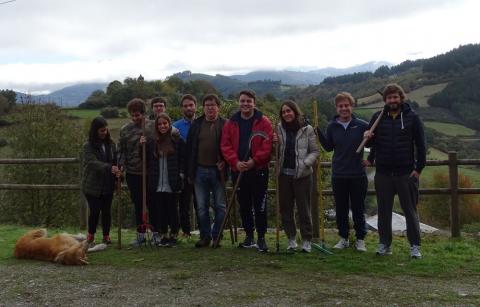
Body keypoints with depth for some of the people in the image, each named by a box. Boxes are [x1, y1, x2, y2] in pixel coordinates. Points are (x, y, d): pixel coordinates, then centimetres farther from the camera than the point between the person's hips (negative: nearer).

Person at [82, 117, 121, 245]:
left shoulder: (111, 144, 5)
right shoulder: (88, 146, -9)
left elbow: (115, 161, 9)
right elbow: (93, 162, -22)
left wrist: (118, 171, -12)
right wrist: (109, 168, -37)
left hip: (108, 185, 3)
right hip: (92, 185, -3)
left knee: (106, 211, 7)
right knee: (94, 211, 1)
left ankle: (106, 236, 20)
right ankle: (91, 235, 21)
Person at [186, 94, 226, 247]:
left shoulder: (225, 125, -1)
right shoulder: (196, 124, 7)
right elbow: (189, 148, 8)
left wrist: (224, 163, -13)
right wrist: (190, 172, 4)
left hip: (218, 171, -3)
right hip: (200, 171, 3)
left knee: (220, 206, 5)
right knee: (201, 207, 8)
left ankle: (217, 236, 16)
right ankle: (205, 236, 18)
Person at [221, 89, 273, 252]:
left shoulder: (263, 122, -1)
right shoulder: (231, 123, 8)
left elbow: (268, 144, -10)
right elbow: (225, 146, 2)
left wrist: (254, 161, -18)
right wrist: (236, 162, -12)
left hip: (259, 170, -3)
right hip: (238, 170, 4)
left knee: (260, 205, 0)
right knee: (244, 205, 11)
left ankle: (261, 237, 11)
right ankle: (249, 236, 23)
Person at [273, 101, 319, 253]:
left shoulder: (307, 129, -3)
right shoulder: (279, 129, 7)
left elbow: (315, 151, 0)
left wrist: (305, 163, -16)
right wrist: (274, 143, -7)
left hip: (302, 174, -3)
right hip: (284, 174, 4)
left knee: (304, 208, 3)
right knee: (285, 208, 9)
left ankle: (307, 240, 14)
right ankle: (291, 238, 21)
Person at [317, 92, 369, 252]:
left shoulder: (362, 125, -5)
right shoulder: (332, 126, 1)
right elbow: (328, 147, 7)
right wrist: (318, 132, -4)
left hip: (358, 174, -2)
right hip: (338, 175, 2)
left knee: (358, 209, 7)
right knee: (341, 209, 10)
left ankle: (360, 239, 20)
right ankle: (343, 238, 23)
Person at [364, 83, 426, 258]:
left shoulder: (412, 117, 0)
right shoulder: (378, 118, 7)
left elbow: (421, 145, 0)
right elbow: (371, 143, 13)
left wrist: (419, 168, -6)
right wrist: (368, 138, -10)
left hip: (406, 173, -3)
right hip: (383, 173, 3)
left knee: (410, 210, 3)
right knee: (384, 211, 9)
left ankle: (415, 246, 11)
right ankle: (385, 244, 19)